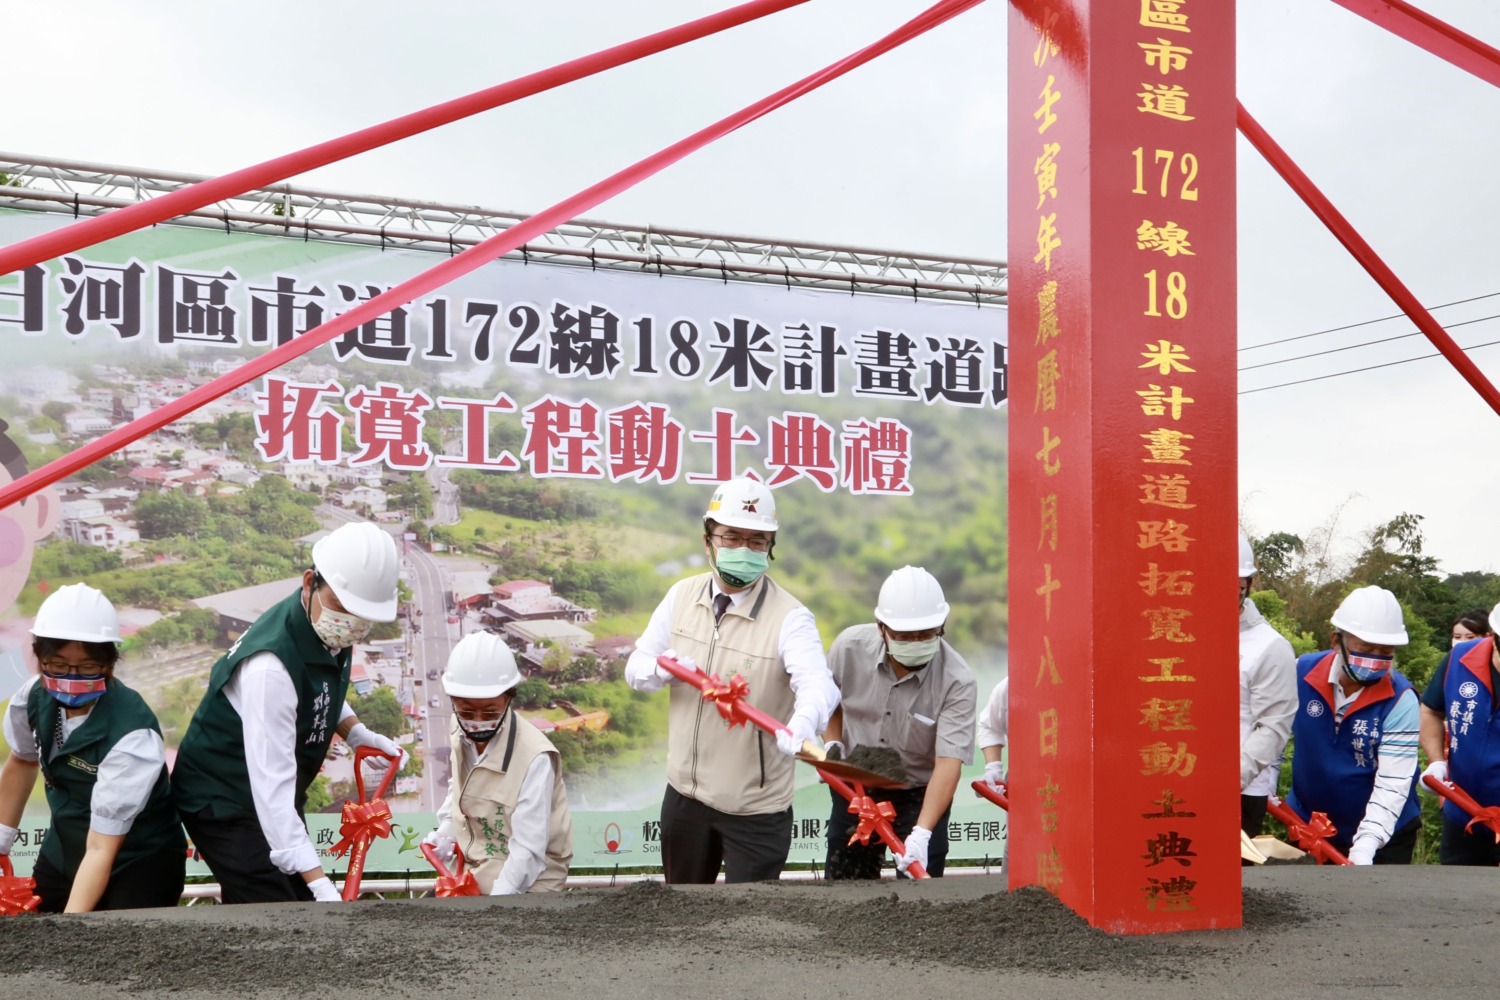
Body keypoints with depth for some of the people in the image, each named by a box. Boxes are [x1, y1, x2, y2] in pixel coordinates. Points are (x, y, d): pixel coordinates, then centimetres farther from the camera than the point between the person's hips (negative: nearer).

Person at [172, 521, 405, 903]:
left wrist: (356, 732, -5)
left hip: (279, 798, 8)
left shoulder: (329, 629, -9)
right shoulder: (271, 662, -34)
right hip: (223, 802, -8)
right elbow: (271, 784, -37)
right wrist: (320, 882, -41)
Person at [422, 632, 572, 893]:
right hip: (470, 869, 7)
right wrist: (445, 830, 2)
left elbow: (528, 851, -28)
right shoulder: (460, 733, -5)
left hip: (524, 881, -7)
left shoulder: (535, 759, -27)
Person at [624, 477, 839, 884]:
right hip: (684, 793, 5)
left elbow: (817, 684, -35)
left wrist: (801, 725, -58)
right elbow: (636, 667, 5)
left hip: (756, 808, -5)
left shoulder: (789, 617, -19)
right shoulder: (681, 595, -2)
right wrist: (664, 668, -19)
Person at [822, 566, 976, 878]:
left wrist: (922, 832, -40)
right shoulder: (850, 646, -15)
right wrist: (833, 745, -8)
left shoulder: (958, 682, -25)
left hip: (922, 794, -3)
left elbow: (949, 762, -31)